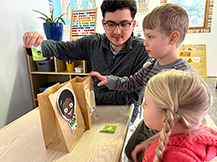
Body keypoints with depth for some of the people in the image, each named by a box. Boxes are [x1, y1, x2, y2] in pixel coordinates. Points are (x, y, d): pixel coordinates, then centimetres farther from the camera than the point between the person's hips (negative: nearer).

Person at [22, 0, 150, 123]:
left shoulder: (144, 50, -16)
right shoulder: (94, 42, -5)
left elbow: (133, 95, -18)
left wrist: (94, 98, -16)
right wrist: (36, 44, -23)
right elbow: (59, 48, -1)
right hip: (96, 106, 4)